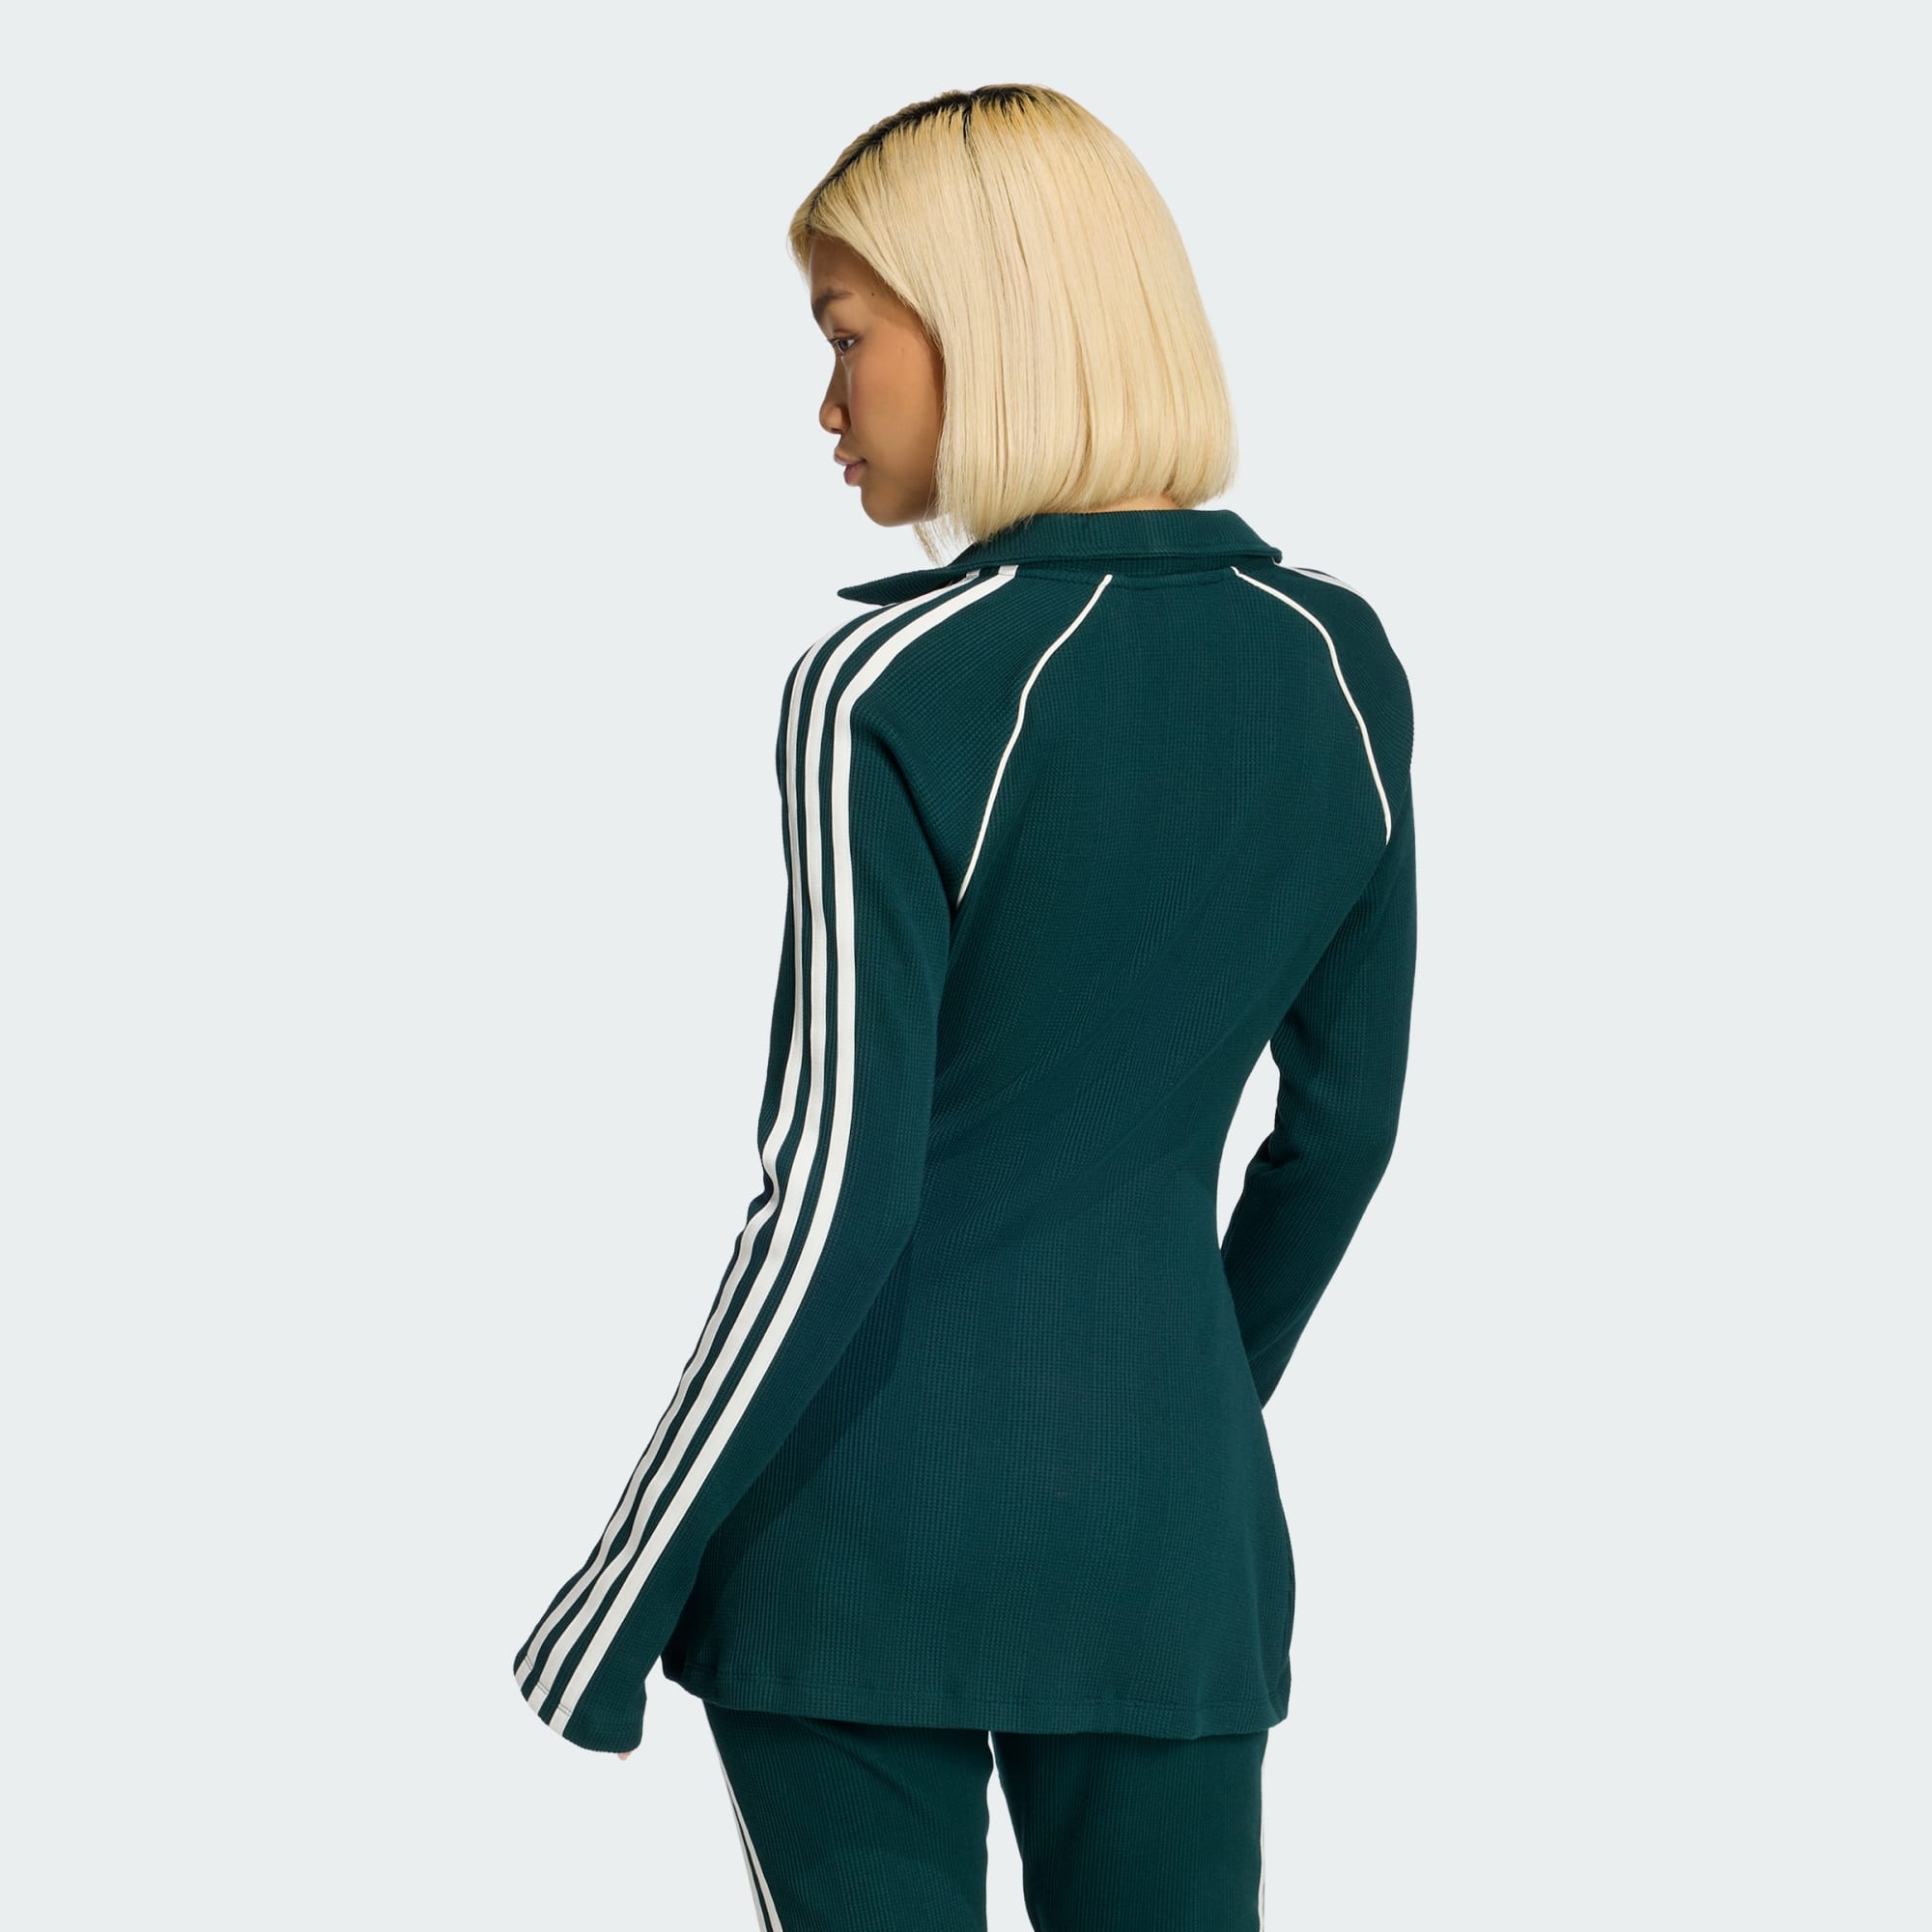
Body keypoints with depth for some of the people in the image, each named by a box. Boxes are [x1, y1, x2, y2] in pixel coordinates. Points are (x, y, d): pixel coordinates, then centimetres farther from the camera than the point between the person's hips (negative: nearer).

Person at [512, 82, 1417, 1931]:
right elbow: (1341, 1122, 10)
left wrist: (613, 1604, -7)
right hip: (1171, 1528, 5)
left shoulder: (887, 693, -16)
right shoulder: (1338, 661, 0)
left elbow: (832, 1209, -16)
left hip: (869, 1512, -4)